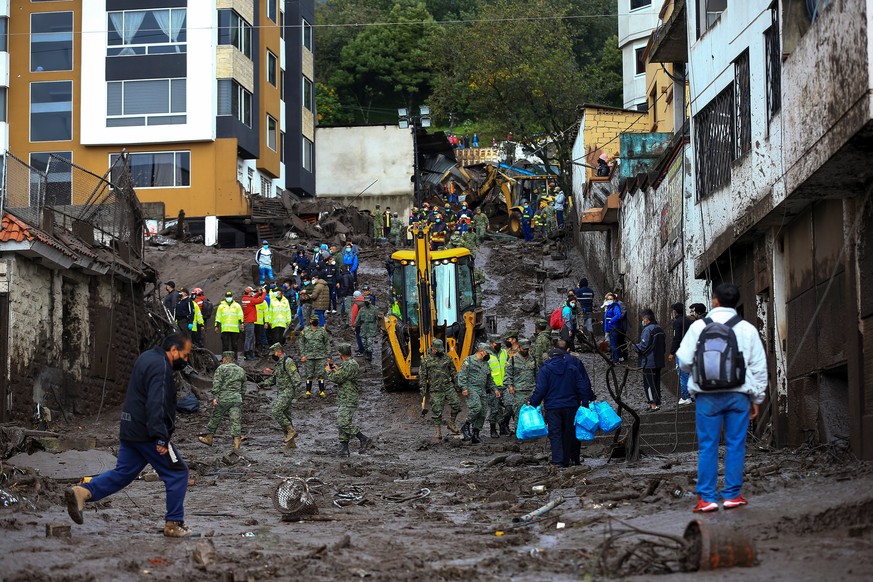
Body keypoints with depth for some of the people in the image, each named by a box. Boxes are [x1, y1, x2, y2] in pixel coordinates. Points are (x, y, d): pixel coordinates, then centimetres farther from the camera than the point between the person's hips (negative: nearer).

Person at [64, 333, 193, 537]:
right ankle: (174, 524, 6)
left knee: (123, 473, 12)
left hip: (130, 431, 9)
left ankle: (82, 492, -5)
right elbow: (155, 405, -27)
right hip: (147, 434, -9)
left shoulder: (147, 358, 16)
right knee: (177, 473, 2)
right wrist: (161, 438, -29)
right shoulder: (160, 367, -18)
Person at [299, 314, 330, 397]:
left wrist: (328, 355, -2)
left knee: (321, 374, 0)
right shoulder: (305, 331, 5)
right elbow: (302, 343, 6)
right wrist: (302, 355, -2)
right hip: (309, 356, 0)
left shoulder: (323, 331, 4)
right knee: (309, 375, 4)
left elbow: (327, 343, 5)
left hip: (320, 356, 0)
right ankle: (308, 391, 12)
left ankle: (321, 391, 8)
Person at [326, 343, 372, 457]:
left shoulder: (349, 365, -17)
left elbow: (336, 378, -20)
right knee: (341, 424, 8)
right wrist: (337, 370, 27)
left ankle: (364, 439, -10)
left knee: (344, 423, -16)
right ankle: (344, 448, 8)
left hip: (348, 400, -10)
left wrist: (328, 370, -4)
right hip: (343, 399, 10)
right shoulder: (350, 363, 16)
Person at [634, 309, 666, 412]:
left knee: (649, 383, -3)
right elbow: (664, 344, 17)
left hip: (649, 362, -9)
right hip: (659, 362, 9)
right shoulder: (659, 329, 10)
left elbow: (643, 347, -20)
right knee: (656, 383, 15)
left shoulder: (647, 330, -17)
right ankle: (657, 402, 19)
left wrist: (634, 346, -3)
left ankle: (653, 404, -6)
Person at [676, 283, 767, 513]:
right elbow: (759, 367, 7)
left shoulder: (699, 326, -3)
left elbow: (684, 361, -3)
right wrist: (756, 398, 16)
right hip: (739, 394, 1)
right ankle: (732, 495, 10)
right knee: (735, 444, 8)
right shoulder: (747, 329, 3)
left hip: (708, 396, -1)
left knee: (708, 445, 4)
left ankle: (706, 498, 3)